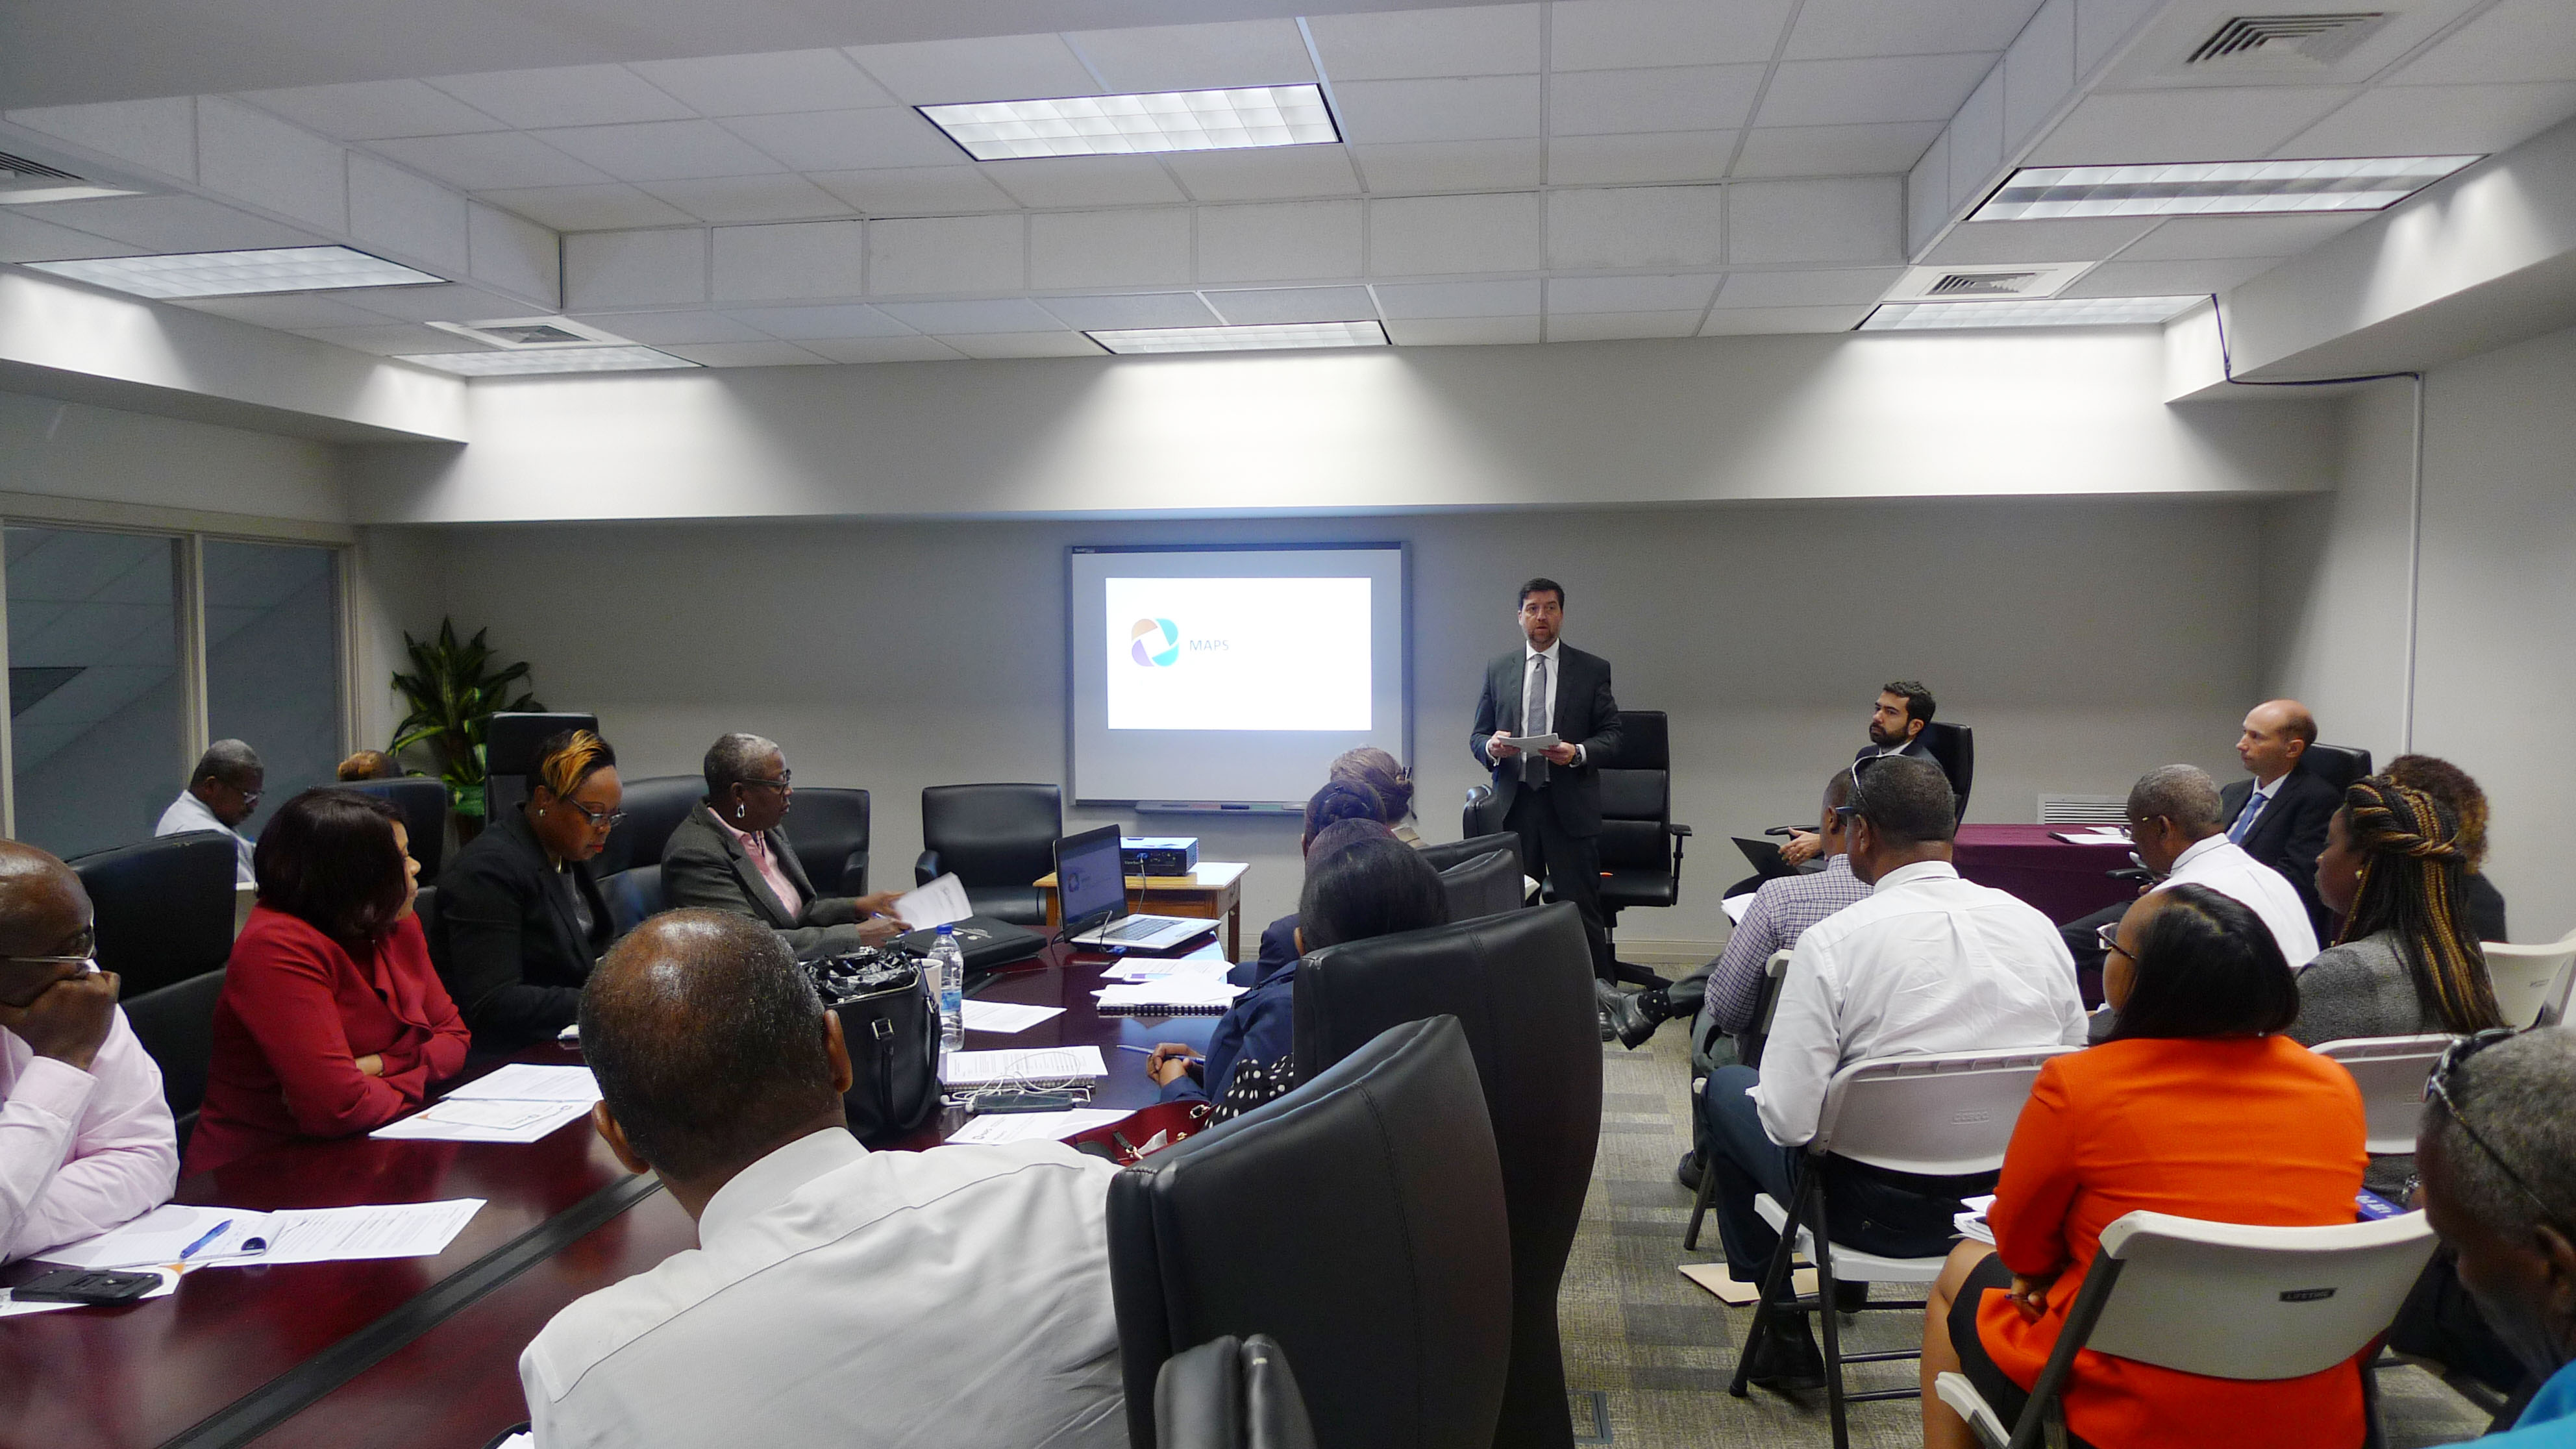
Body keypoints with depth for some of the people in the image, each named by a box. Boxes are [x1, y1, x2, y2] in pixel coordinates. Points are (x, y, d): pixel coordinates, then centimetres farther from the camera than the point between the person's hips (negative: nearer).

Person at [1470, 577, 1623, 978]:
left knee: (1582, 912, -2)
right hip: (1513, 806, 2)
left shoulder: (1593, 670, 5)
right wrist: (1491, 746, -12)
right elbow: (1477, 736, 12)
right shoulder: (1497, 670, 11)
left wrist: (1578, 753, -17)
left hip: (1570, 808, -2)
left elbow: (1611, 735, 3)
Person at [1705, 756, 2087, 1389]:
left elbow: (1788, 1119, -21)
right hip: (2015, 1204, 6)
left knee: (1726, 1087, 19)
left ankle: (1785, 1336, 28)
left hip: (1877, 1211, -5)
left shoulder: (1834, 940, -21)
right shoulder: (2035, 925, -5)